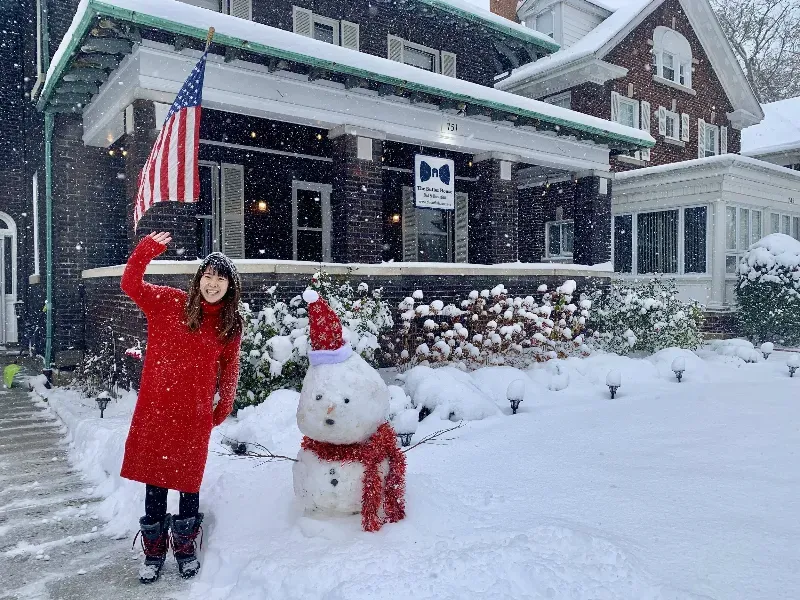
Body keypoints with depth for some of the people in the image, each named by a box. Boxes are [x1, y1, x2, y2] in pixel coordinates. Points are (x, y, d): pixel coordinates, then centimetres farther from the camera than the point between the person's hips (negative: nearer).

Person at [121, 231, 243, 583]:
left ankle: (186, 549, 31)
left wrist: (223, 407, 9)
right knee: (155, 481, 9)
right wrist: (148, 249, -19)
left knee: (189, 481, 11)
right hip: (156, 408, 0)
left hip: (195, 414, 1)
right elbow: (131, 285, -6)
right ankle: (154, 553, 27)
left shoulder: (231, 324, 2)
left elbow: (229, 368, 9)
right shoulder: (169, 302, -1)